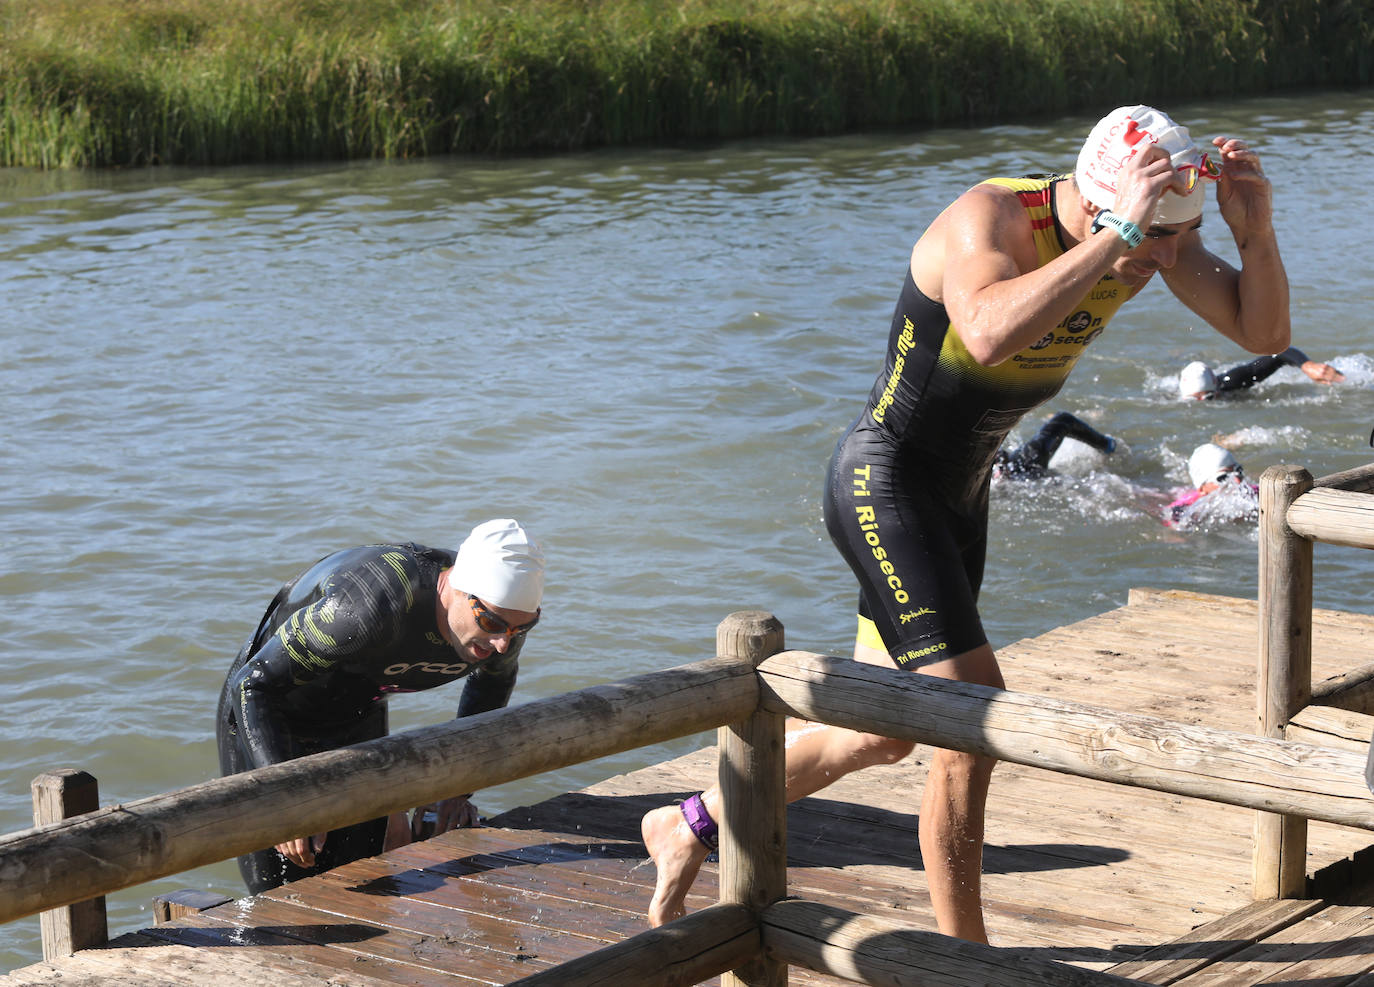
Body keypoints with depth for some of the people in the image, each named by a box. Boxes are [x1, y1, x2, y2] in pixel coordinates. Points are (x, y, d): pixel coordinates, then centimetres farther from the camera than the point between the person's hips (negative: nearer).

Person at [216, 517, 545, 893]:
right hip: (264, 717, -5)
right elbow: (252, 684, -33)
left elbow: (495, 678, 6)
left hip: (360, 719, 5)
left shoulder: (504, 618, -21)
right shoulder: (370, 610, -42)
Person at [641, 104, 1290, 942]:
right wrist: (1119, 237, -47)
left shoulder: (1152, 236, -6)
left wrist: (1256, 230, -25)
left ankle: (690, 825, 32)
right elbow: (988, 333, -49)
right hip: (883, 484, -9)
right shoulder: (988, 221, -28)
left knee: (887, 731, 15)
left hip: (959, 495, 9)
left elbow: (1264, 332, -7)